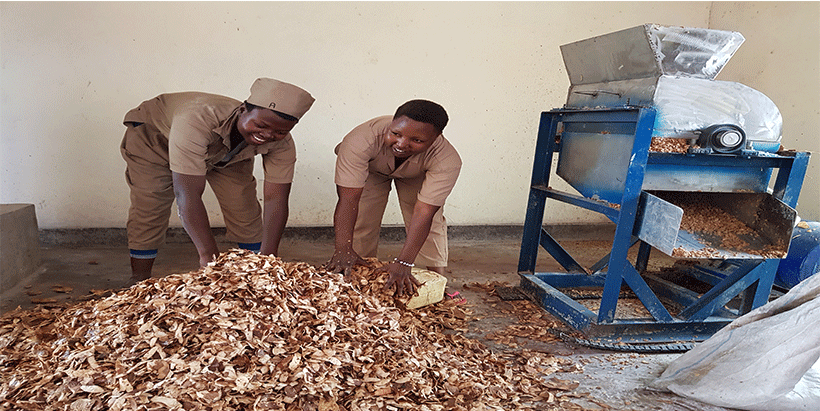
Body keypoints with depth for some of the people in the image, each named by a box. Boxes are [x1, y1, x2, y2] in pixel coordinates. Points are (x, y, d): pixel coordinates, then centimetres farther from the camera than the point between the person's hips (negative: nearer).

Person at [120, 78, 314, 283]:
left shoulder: (282, 144, -33)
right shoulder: (196, 120, -47)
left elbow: (276, 199, -32)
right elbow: (188, 194, -49)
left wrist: (267, 257, -42)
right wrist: (208, 255, -53)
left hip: (225, 151, 3)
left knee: (245, 212, -6)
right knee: (149, 211, -11)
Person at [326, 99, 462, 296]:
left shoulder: (447, 160, -40)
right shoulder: (361, 140, -43)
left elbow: (424, 213, -42)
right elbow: (348, 198, -43)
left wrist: (403, 263, -48)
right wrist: (343, 249, -50)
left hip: (416, 175, 1)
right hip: (370, 169, 0)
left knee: (430, 225, -7)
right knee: (360, 223, -8)